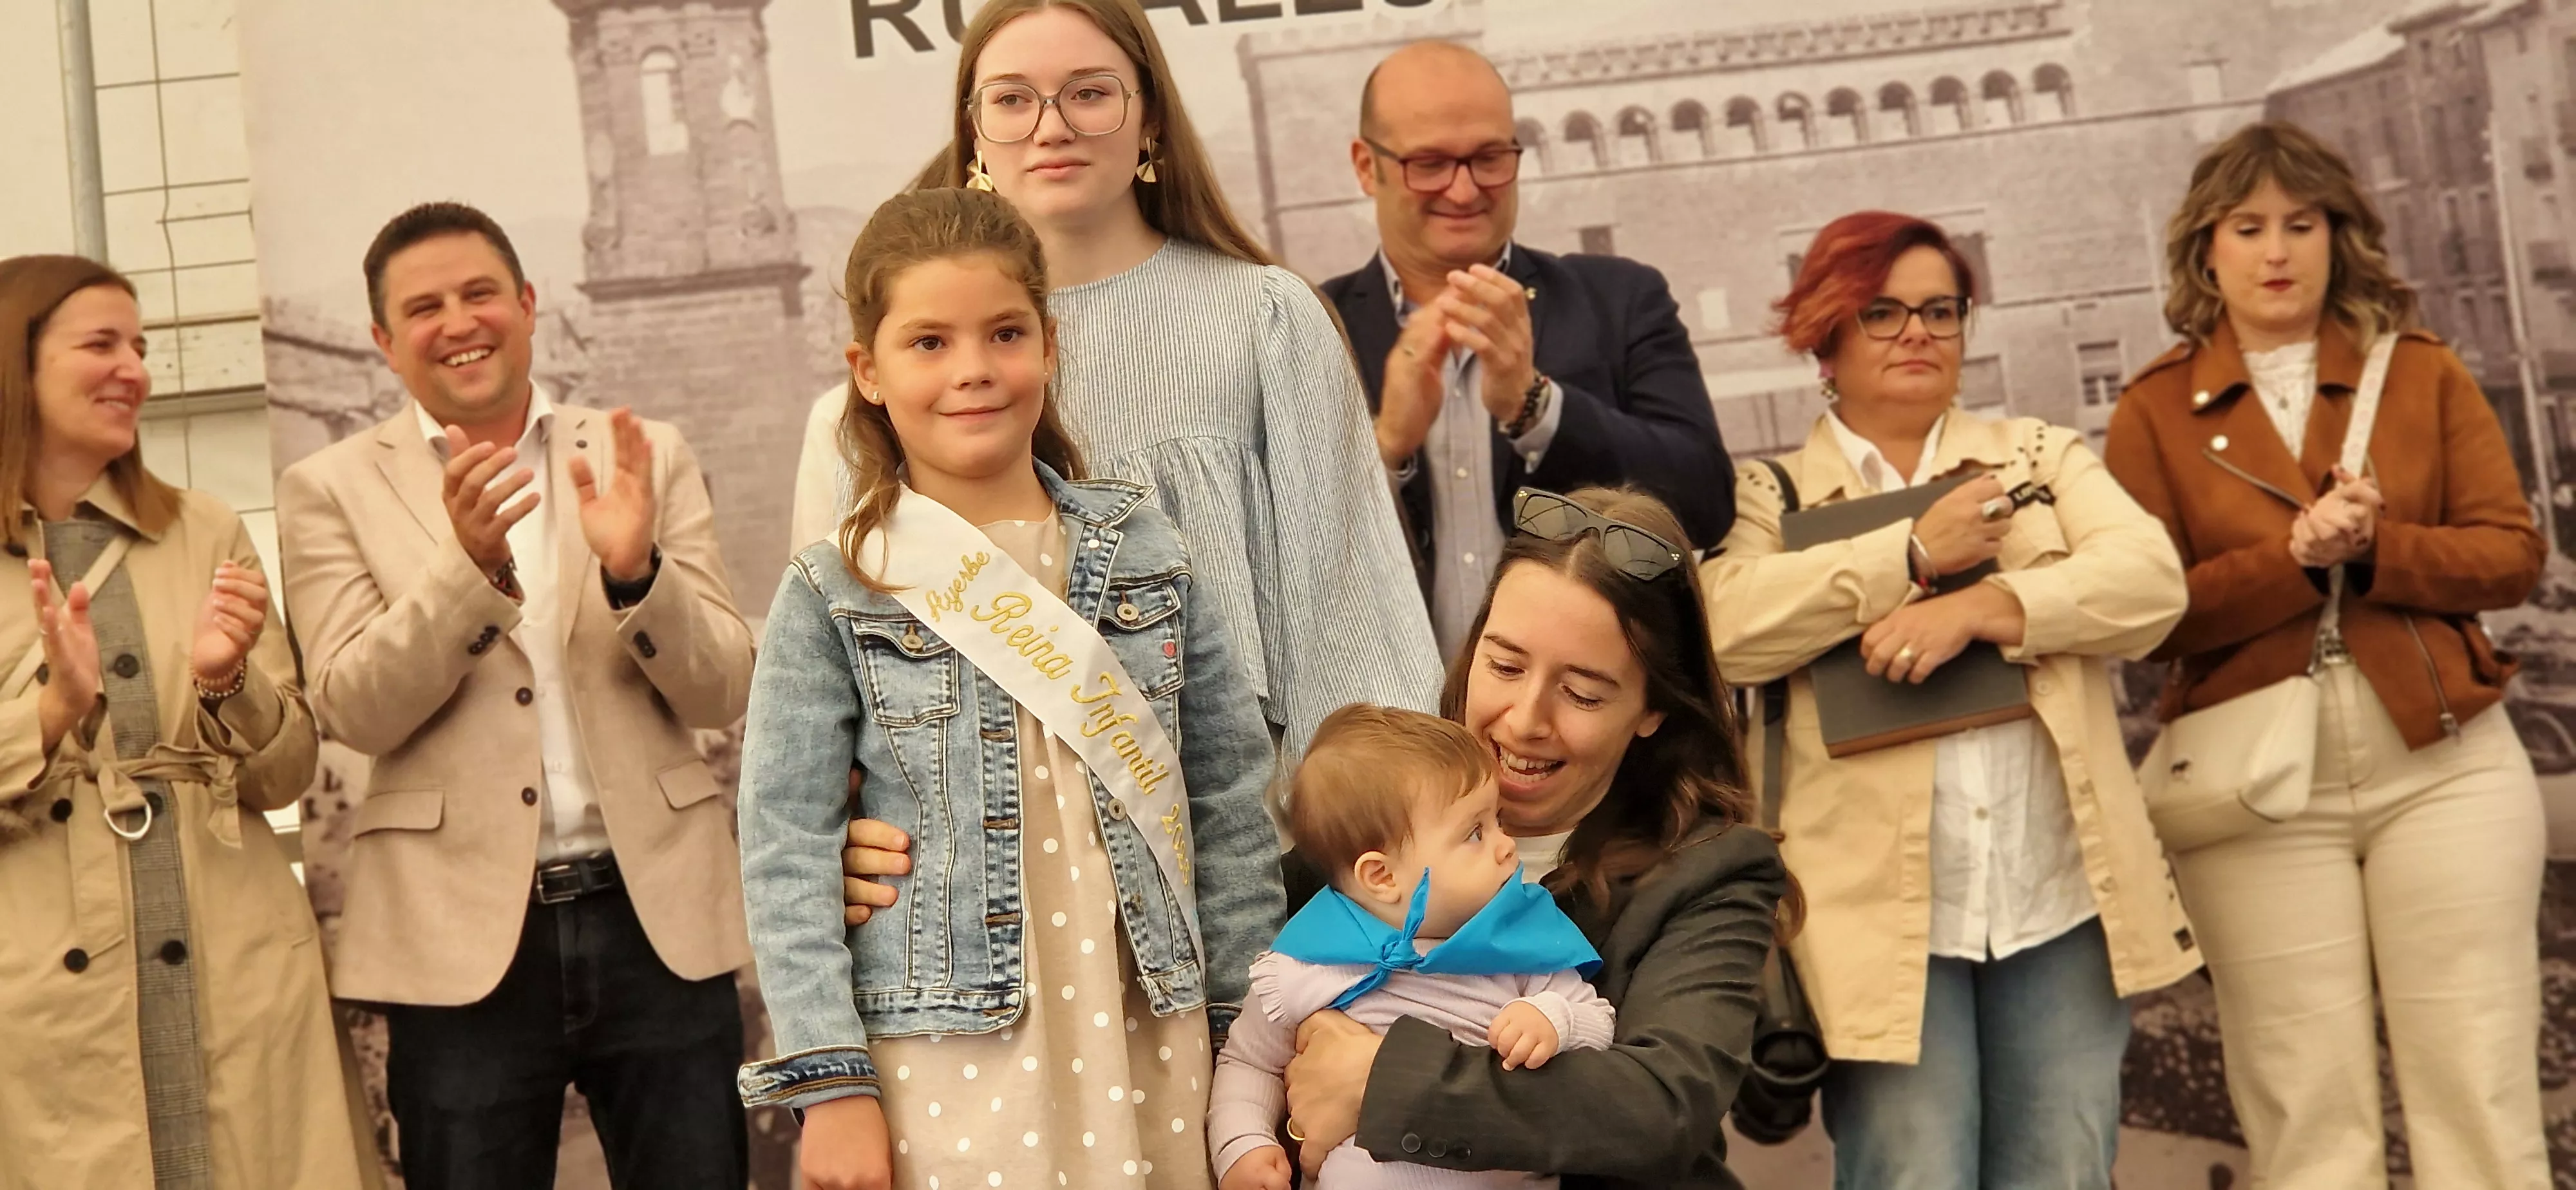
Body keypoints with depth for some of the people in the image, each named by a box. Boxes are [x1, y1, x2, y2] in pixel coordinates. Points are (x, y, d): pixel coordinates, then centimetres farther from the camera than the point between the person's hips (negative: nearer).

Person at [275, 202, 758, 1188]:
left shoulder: (647, 459, 7)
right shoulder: (332, 488, 4)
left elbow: (722, 693, 2)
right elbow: (355, 710, -6)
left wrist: (635, 569, -16)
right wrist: (468, 564, -21)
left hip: (659, 917, 1)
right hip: (463, 938, -1)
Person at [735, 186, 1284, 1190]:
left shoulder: (1145, 552, 5)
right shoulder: (835, 597, -3)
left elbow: (1230, 798, 7)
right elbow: (787, 853, -4)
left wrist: (1249, 1021, 5)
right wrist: (831, 1083, -9)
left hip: (1150, 1045, 2)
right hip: (950, 1064, -2)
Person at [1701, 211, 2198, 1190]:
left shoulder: (2041, 456, 15)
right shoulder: (1770, 494, 7)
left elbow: (2150, 579, -1)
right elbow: (1723, 626, -12)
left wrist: (1981, 606, -15)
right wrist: (1916, 552, -12)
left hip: (2061, 897, 3)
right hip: (1879, 913, -2)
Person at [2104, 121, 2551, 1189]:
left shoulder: (2422, 373, 7)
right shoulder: (2155, 410, 2)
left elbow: (2512, 554, 1)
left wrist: (2374, 549, -16)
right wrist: (2294, 558, -18)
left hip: (2444, 770, 1)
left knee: (2479, 1097, 3)